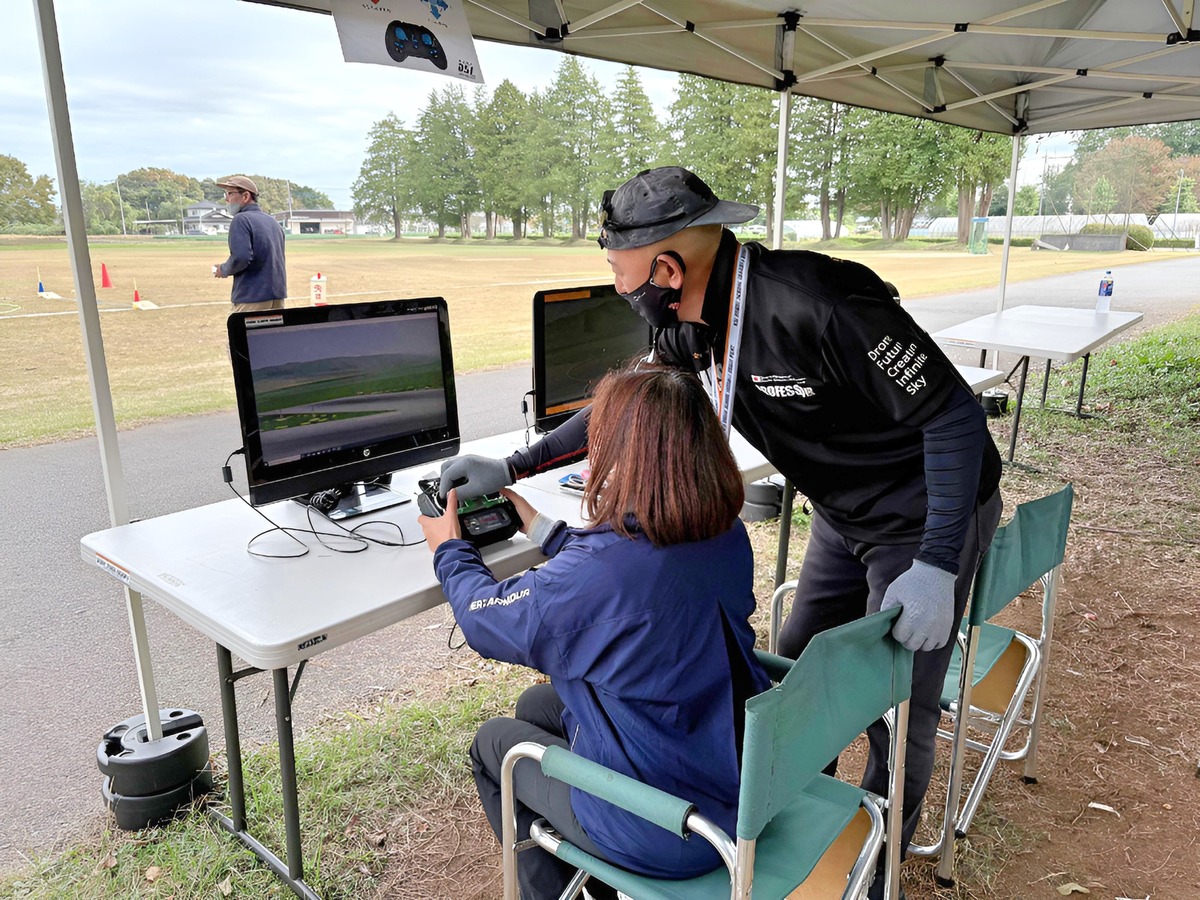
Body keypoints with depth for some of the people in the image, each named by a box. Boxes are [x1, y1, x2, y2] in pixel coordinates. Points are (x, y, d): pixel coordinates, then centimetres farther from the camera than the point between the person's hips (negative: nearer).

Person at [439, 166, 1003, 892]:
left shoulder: (818, 305, -34)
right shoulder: (694, 324, -9)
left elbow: (956, 415, -27)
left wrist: (935, 566, -30)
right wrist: (510, 469, 1)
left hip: (929, 515, -7)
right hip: (846, 514, 8)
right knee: (797, 670, 16)